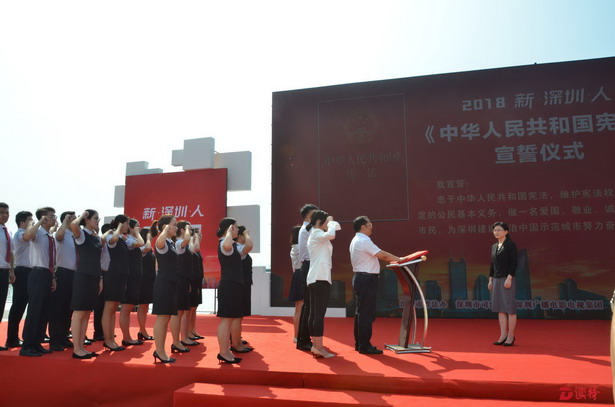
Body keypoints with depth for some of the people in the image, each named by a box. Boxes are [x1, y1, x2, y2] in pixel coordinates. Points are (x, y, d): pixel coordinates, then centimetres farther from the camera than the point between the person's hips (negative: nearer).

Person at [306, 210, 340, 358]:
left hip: (315, 279, 10)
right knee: (319, 314, -11)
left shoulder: (315, 235, 23)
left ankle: (315, 345, 11)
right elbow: (331, 234, -27)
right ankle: (319, 347, -11)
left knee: (314, 313, 8)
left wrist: (331, 223, 20)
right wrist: (331, 221, -10)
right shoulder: (317, 233, -9)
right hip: (320, 278, -10)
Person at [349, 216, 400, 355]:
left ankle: (359, 343, 21)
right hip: (366, 279, -11)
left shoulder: (356, 240, 17)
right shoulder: (364, 241, -16)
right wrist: (399, 259, -9)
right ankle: (365, 345, 0)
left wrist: (394, 259, 14)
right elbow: (381, 254, -19)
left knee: (360, 312, 14)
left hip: (360, 279, 11)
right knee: (367, 313, -5)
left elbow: (377, 255, 18)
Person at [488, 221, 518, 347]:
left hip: (507, 279, -7)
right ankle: (503, 335, 11)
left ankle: (511, 336, 4)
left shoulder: (511, 245, -6)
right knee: (500, 308, 6)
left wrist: (509, 278, -20)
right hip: (496, 280, 7)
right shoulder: (494, 246, 14)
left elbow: (514, 263, -12)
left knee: (510, 308, -2)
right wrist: (490, 280, 13)